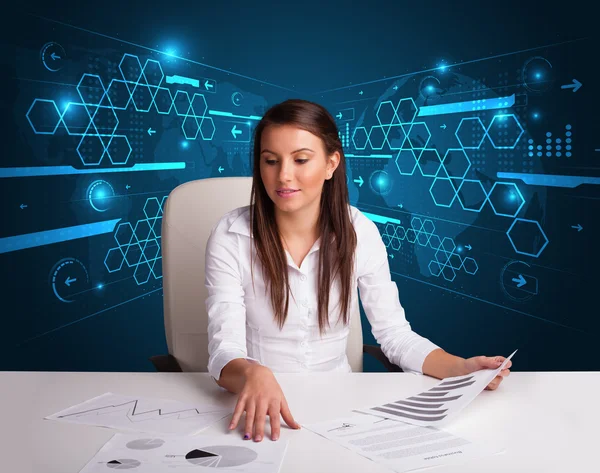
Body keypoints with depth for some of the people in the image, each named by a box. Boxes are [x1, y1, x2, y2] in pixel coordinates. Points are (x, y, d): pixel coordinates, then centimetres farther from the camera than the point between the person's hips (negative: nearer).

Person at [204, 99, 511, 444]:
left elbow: (395, 334, -2)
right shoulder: (231, 237, -12)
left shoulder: (359, 233, -5)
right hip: (259, 410, -1)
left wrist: (460, 369, -19)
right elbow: (225, 351, -18)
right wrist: (253, 374, -40)